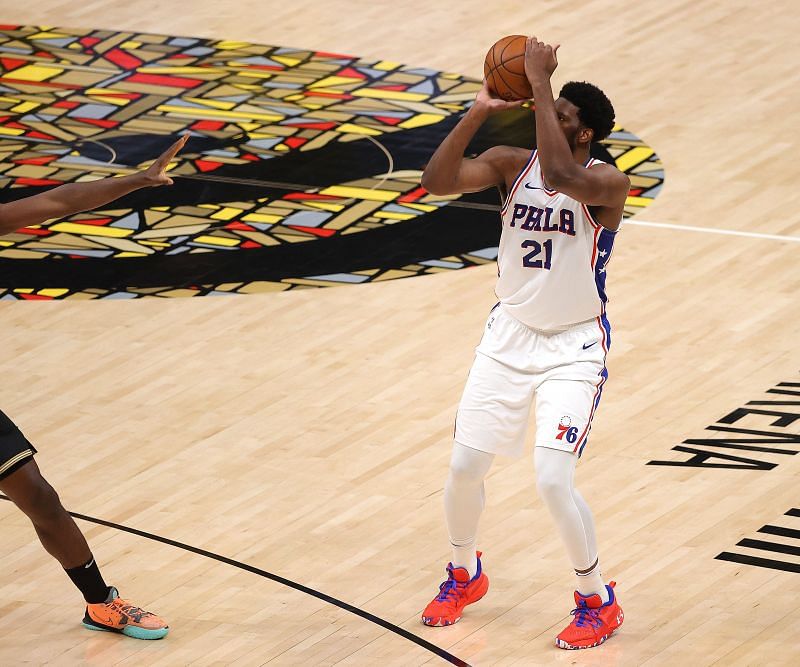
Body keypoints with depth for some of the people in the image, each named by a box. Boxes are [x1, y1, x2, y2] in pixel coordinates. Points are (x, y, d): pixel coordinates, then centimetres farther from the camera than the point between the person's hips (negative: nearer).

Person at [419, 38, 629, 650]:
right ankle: (465, 576, 34)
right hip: (510, 335, 5)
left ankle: (598, 601, 5)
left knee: (552, 478, -16)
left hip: (574, 347, -5)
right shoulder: (511, 163, -5)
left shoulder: (606, 182, -19)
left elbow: (558, 174, -41)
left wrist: (540, 85, -38)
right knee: (465, 466, 6)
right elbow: (437, 181, -18)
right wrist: (478, 112, -27)